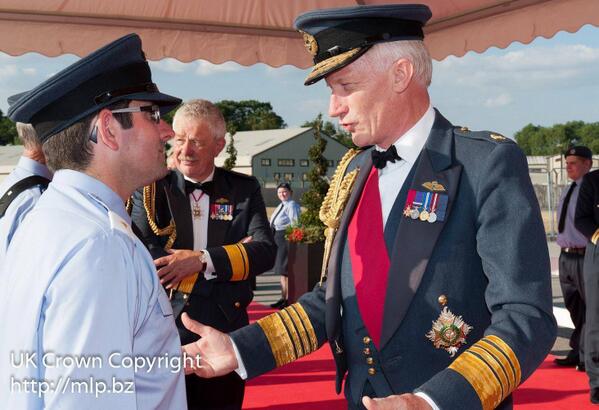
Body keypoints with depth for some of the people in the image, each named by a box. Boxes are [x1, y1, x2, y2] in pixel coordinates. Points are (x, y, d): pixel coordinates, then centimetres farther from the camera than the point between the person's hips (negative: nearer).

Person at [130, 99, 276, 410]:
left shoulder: (244, 190, 3)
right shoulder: (151, 190, -1)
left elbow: (265, 250, -9)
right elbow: (144, 258, -14)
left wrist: (202, 260, -22)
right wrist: (232, 253, -15)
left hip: (226, 335, 1)